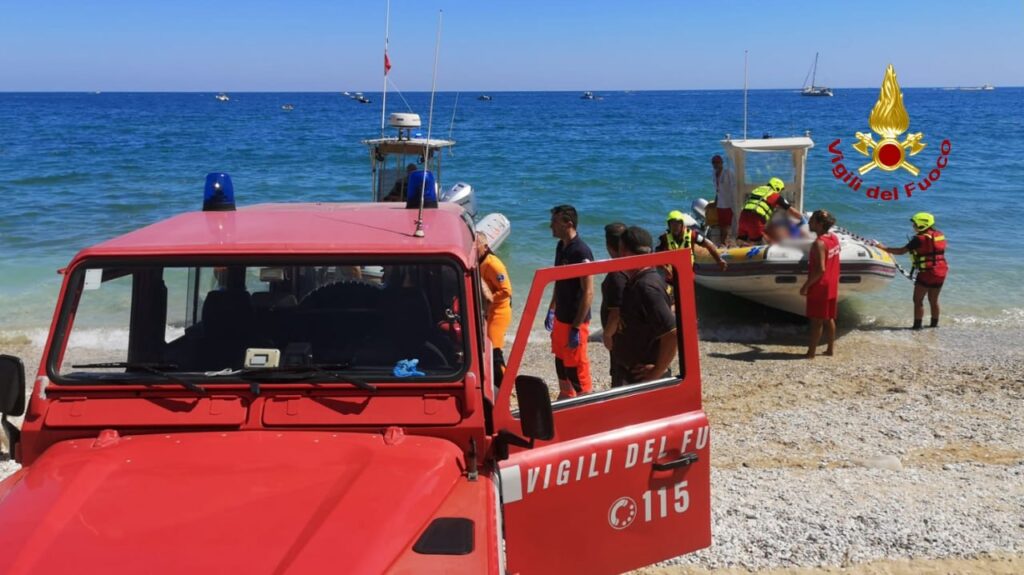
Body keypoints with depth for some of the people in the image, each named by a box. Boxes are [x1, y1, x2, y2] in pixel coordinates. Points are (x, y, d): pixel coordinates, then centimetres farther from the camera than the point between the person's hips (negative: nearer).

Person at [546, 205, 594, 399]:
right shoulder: (561, 246, 5)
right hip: (560, 317, 9)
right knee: (561, 361, 20)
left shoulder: (581, 252, -22)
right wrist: (551, 310, 19)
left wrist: (577, 327, -23)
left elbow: (588, 292, -23)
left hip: (575, 320, -9)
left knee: (576, 367, 0)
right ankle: (565, 399, 37)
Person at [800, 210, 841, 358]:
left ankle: (811, 352, 2)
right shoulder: (834, 238, 5)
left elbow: (820, 269, -26)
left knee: (816, 321, -3)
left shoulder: (819, 243, -22)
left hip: (819, 287, -8)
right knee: (829, 319, 16)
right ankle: (831, 348, 23)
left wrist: (806, 285, -20)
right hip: (832, 286, 8)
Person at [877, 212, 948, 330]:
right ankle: (934, 324, 28)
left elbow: (901, 251, -13)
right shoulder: (940, 235, 8)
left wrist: (884, 248, -7)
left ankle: (917, 325, 0)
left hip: (926, 273, -7)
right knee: (934, 300, 19)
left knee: (918, 300, 2)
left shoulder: (920, 238, -13)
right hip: (941, 272, 7)